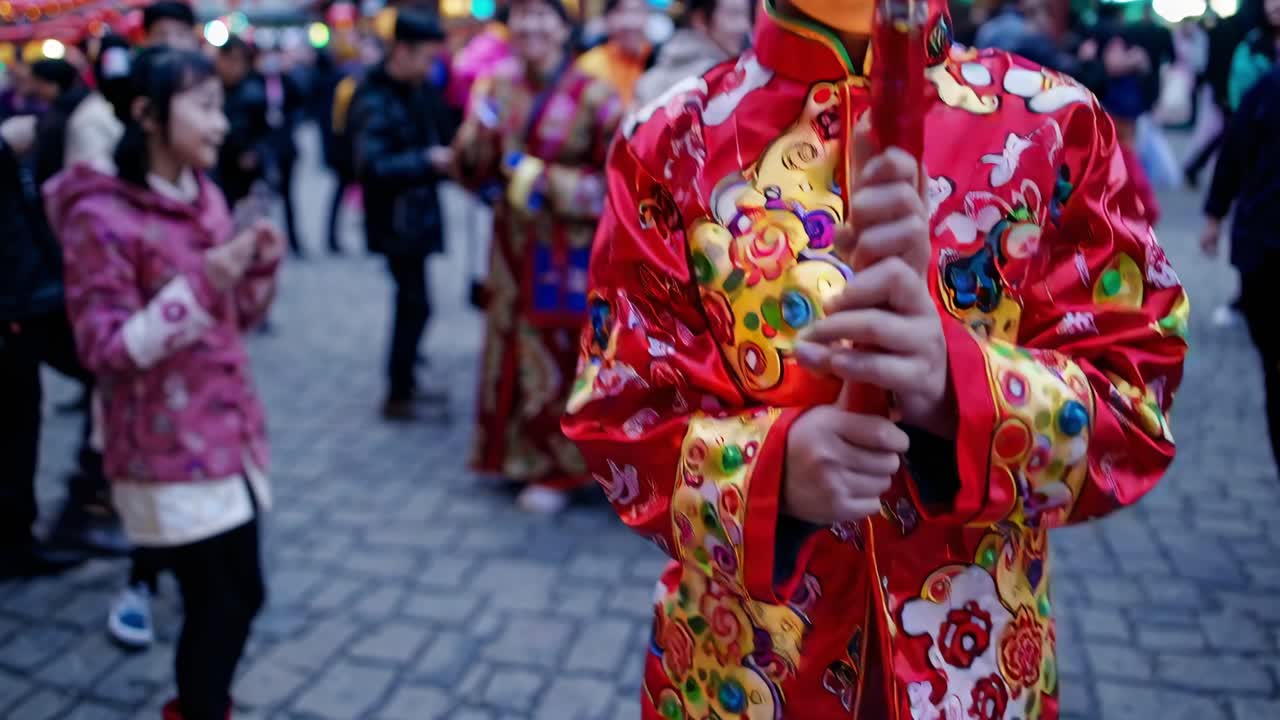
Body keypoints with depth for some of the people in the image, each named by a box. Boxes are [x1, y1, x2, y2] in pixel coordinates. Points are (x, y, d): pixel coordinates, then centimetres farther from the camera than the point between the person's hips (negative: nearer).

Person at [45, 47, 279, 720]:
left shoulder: (206, 197, 7)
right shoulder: (100, 218, -16)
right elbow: (106, 350, -17)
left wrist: (261, 268, -5)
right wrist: (198, 286, -26)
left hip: (227, 434, 7)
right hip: (167, 454, -7)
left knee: (232, 596, 15)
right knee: (224, 602, 1)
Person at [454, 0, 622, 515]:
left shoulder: (593, 96, -11)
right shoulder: (499, 90, 6)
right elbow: (473, 174, 7)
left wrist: (546, 180, -17)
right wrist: (481, 125, -11)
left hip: (568, 253, -5)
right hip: (513, 246, 5)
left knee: (559, 355, 1)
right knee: (515, 350, 12)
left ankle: (560, 469, 15)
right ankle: (523, 455, 28)